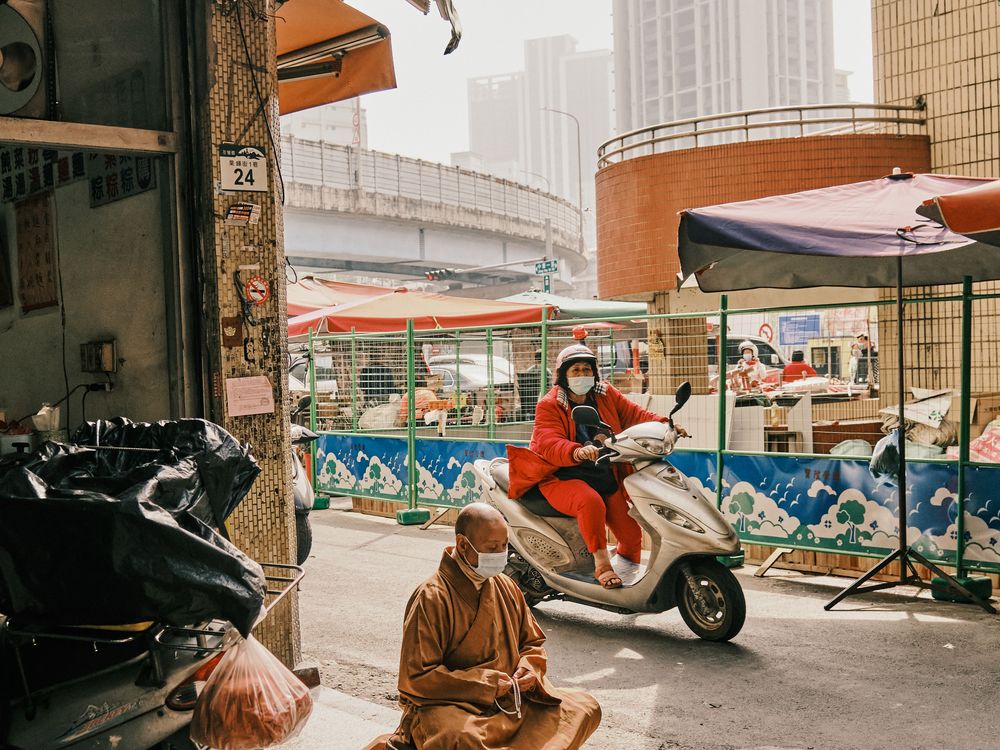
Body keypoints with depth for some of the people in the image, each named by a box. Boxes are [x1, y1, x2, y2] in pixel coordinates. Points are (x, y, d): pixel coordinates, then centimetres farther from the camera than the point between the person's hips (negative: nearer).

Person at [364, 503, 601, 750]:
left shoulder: (507, 588, 9)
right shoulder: (431, 598, -12)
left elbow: (533, 643, 22)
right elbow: (416, 677, -14)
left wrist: (529, 669, -3)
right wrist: (485, 684, -17)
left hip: (510, 699, 7)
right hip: (450, 705, -6)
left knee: (585, 706, -8)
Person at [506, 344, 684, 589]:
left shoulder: (607, 394, 11)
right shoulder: (549, 405, -6)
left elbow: (634, 415, 8)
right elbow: (548, 443, -21)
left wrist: (663, 424, -11)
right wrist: (576, 452, -42)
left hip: (605, 477, 5)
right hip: (563, 477, -5)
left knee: (631, 530, -6)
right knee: (591, 502, -36)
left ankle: (626, 560, 27)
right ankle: (602, 564, -22)